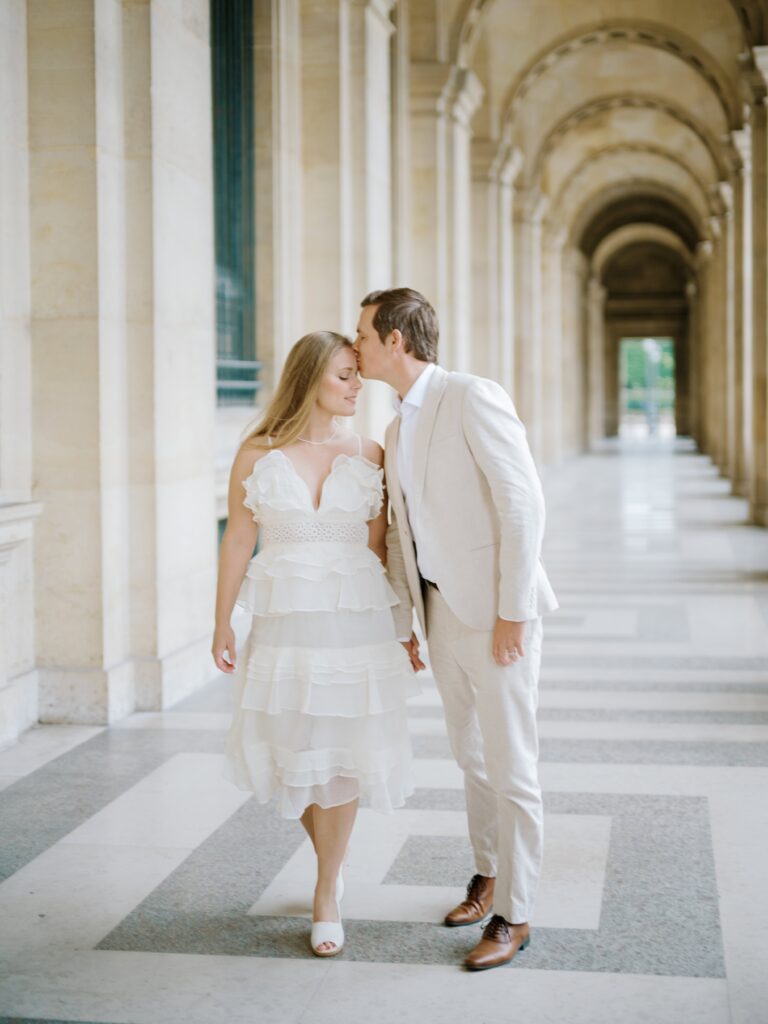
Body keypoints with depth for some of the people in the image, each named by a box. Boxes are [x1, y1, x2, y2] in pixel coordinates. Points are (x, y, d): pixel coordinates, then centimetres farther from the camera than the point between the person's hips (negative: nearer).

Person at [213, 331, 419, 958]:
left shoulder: (368, 456, 2)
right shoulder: (258, 453, 0)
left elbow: (378, 547, 5)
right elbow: (238, 540, 3)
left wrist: (392, 631, 5)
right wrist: (223, 625, 2)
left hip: (355, 622, 0)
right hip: (285, 621, 0)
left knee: (341, 756, 3)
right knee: (292, 753, 8)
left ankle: (327, 895, 18)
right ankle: (329, 861, 36)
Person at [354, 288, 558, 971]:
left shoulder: (473, 398, -13)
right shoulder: (398, 431, 14)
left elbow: (523, 503, -18)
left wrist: (513, 610, -19)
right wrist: (402, 621, 17)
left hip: (496, 612, -8)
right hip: (443, 609, 8)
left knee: (510, 765, 0)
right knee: (471, 754, 19)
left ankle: (514, 915, 11)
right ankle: (490, 874, 37)